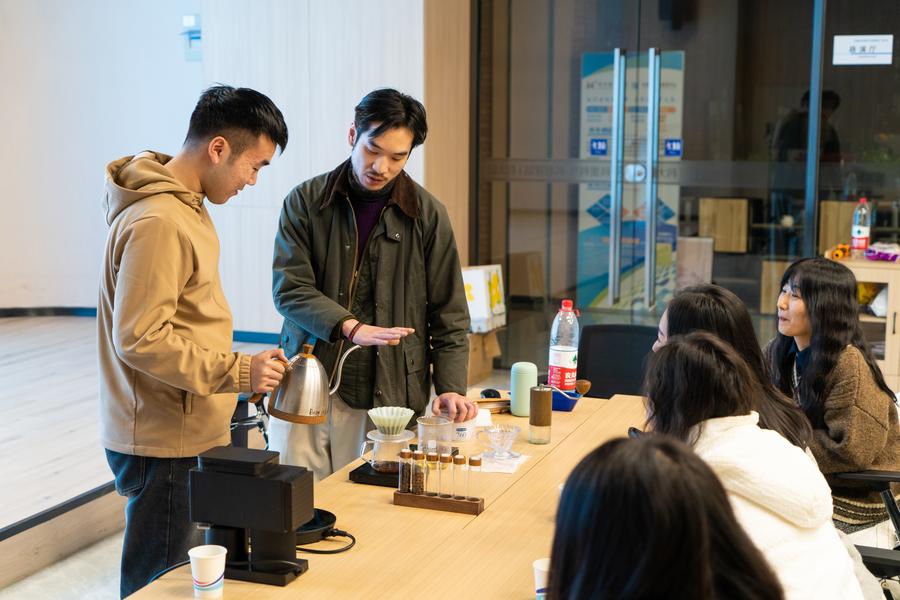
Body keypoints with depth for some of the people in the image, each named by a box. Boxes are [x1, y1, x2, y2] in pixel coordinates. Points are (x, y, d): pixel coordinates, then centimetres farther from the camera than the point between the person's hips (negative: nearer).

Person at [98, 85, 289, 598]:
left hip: (190, 434, 10)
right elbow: (139, 339, -24)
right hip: (165, 445, -10)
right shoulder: (157, 223, -21)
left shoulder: (185, 204, 11)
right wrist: (237, 371, -23)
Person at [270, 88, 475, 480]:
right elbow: (289, 289, -6)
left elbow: (448, 313, 6)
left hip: (386, 400, 0)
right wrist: (352, 328, -21)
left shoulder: (428, 215, 4)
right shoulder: (305, 201, 4)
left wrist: (451, 387, -5)